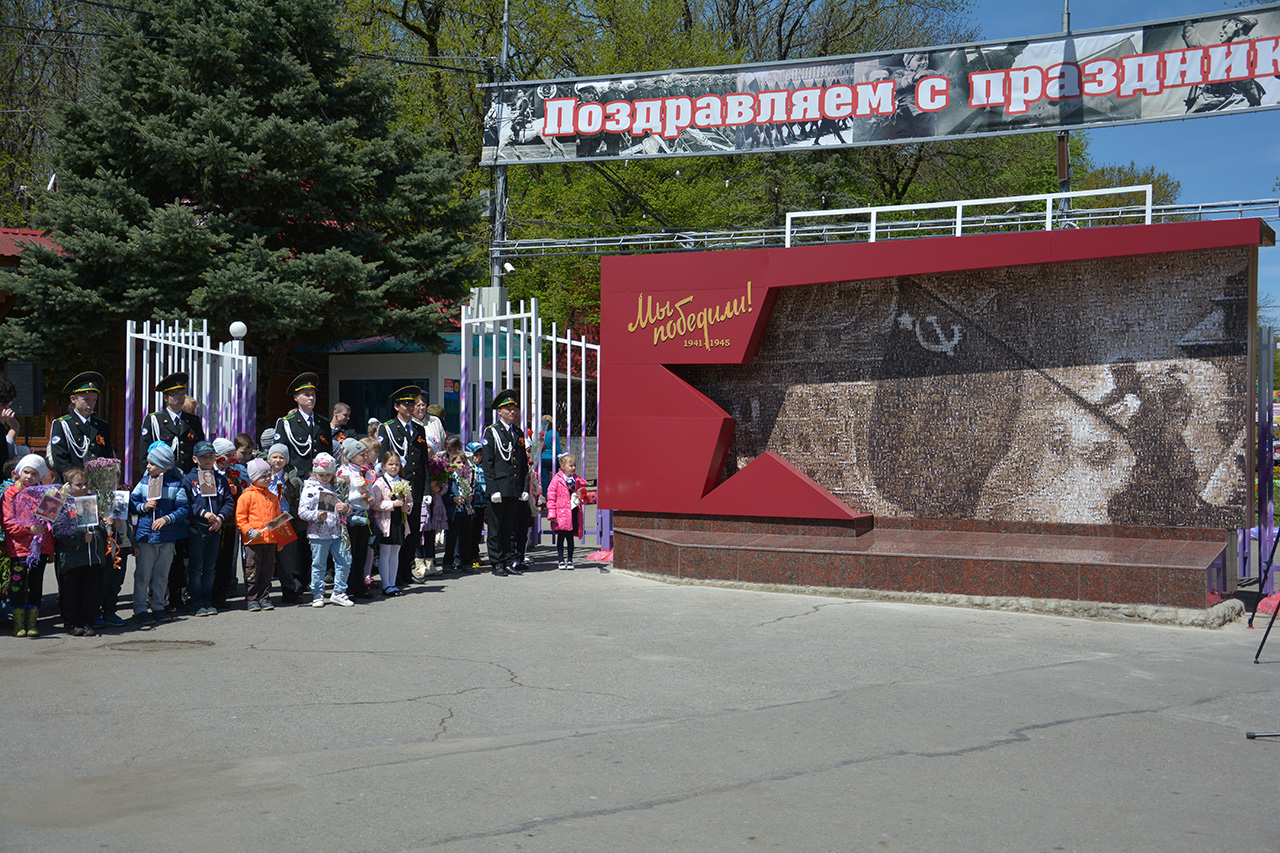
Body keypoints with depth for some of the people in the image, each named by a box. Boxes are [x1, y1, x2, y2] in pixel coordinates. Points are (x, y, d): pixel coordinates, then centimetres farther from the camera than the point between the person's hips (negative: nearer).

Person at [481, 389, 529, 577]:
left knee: (508, 527, 10)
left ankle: (506, 562, 16)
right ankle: (497, 564, 6)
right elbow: (487, 463, -7)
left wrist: (525, 488, 8)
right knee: (495, 528, 1)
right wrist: (493, 489, -15)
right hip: (498, 487, -5)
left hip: (514, 489, 5)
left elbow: (524, 463, 16)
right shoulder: (491, 432, -2)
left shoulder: (519, 433, 15)